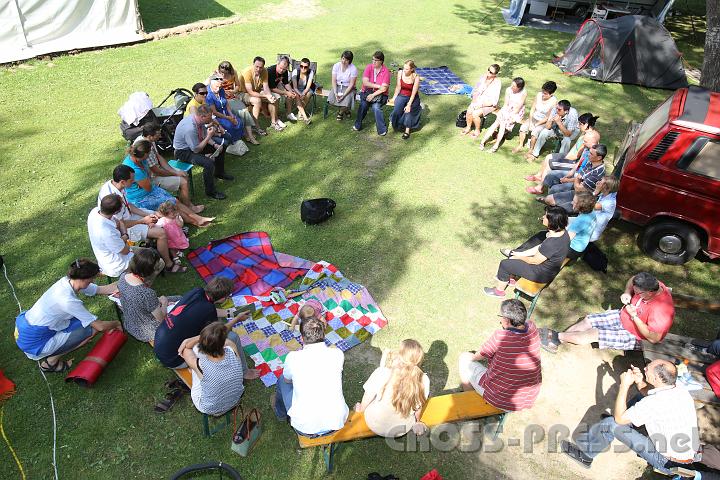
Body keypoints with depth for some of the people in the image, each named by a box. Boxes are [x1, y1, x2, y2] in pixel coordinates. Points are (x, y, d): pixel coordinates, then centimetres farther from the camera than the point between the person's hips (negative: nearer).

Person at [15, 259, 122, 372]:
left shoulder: (68, 281, -8)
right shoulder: (69, 301, -30)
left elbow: (101, 289, 1)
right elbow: (100, 326, -22)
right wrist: (116, 324, -4)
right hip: (33, 344, -8)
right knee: (92, 328, -9)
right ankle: (51, 362, 4)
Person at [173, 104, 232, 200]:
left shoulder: (199, 119, -11)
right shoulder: (190, 128, -36)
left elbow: (204, 135, 6)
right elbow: (196, 150, -28)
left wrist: (215, 144, -10)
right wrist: (209, 136, -29)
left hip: (196, 143, 9)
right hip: (183, 151, -9)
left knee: (221, 146, 12)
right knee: (208, 163, -31)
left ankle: (219, 173, 32)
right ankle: (210, 191, -12)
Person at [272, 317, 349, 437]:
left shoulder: (293, 357, -15)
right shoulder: (338, 354, -10)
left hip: (304, 428, -2)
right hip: (337, 423, 2)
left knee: (283, 380, 21)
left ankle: (280, 413, 50)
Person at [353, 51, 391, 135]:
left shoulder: (386, 71, -8)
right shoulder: (369, 67, -1)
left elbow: (384, 88, -14)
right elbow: (365, 82, -10)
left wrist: (373, 95, -23)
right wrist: (378, 86, -15)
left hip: (380, 94, -2)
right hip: (367, 92, 2)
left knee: (375, 106, -31)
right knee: (363, 104, -28)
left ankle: (382, 130, -18)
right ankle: (357, 125, -8)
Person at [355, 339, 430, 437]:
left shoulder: (381, 373, -30)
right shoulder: (424, 380, -25)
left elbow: (368, 397, -12)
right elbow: (419, 407, -5)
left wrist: (361, 409, 12)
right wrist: (417, 420, 18)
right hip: (402, 429, 1)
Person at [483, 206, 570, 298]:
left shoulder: (551, 243, -38)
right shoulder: (562, 231, -11)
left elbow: (534, 261, -22)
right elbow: (540, 248, 0)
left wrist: (519, 257, -3)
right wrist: (520, 254, 1)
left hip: (543, 274, -8)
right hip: (550, 265, 8)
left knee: (505, 264, 2)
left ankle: (499, 291, 26)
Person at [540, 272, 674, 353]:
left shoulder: (661, 310, -36)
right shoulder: (651, 285, -15)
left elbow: (653, 338, -31)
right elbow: (632, 279, 7)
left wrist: (634, 316, -31)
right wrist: (627, 293, -14)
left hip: (634, 337, -7)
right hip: (621, 317, 8)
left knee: (594, 333, -16)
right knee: (587, 321, -2)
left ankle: (557, 336, -1)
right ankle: (557, 340, 2)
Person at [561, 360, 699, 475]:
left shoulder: (653, 403, -33)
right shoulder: (681, 391, -9)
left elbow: (619, 418, -17)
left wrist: (624, 385, -15)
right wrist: (639, 382, -6)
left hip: (669, 463, -7)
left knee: (611, 424, -6)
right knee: (640, 398, 12)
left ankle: (585, 455, 14)